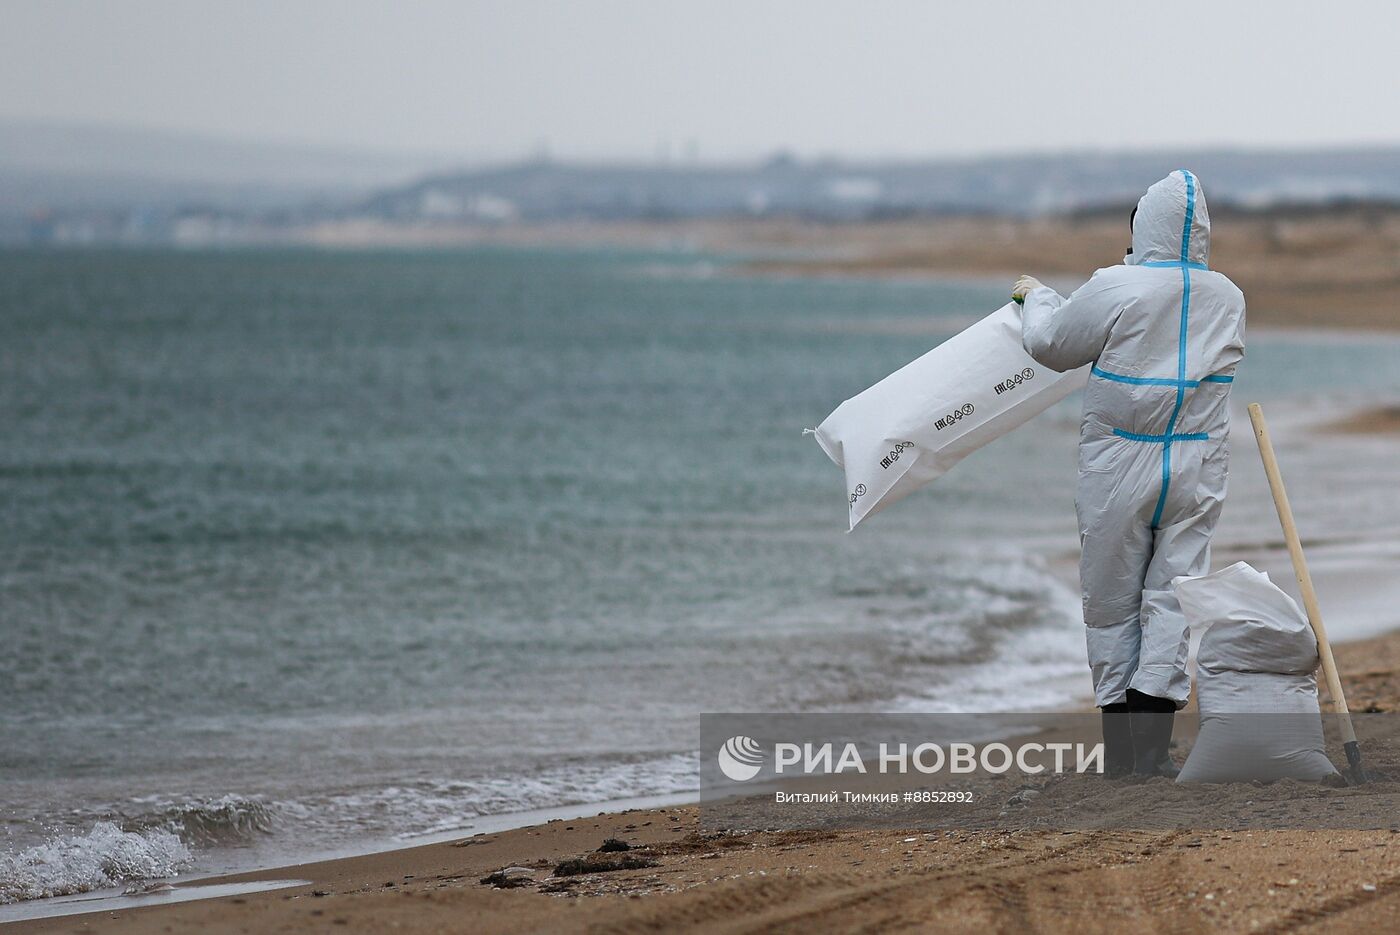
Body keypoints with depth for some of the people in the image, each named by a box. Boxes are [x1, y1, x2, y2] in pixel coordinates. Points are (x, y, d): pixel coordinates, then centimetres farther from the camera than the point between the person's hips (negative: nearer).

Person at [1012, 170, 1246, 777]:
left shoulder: (1117, 289, -12)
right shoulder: (1227, 299, 3)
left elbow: (1051, 345, 1)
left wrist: (1038, 299, 22)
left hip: (1119, 470, -3)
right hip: (1196, 473, 3)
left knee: (1112, 603, 8)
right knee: (1171, 597, 2)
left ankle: (1118, 752, 13)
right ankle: (1153, 752, -8)